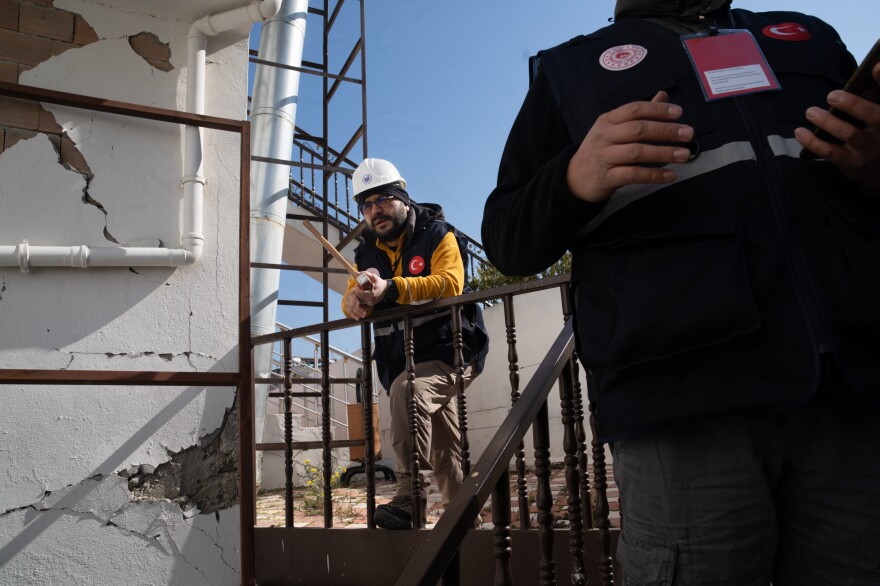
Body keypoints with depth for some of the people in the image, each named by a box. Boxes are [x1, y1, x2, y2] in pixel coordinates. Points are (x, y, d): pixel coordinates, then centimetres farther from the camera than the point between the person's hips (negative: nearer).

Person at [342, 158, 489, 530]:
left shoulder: (438, 235, -3)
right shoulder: (368, 253, 14)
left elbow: (450, 283, -20)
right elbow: (353, 297, 7)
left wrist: (391, 289, -33)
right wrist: (355, 300, -20)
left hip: (448, 351, -6)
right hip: (403, 364, 6)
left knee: (407, 389, -34)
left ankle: (409, 499, -35)